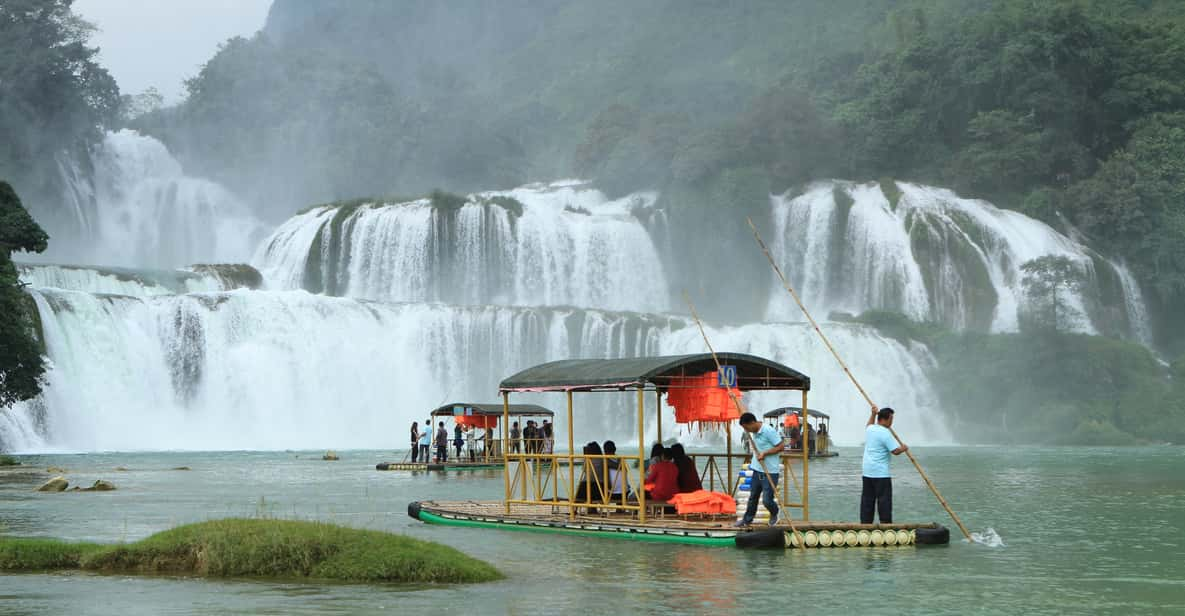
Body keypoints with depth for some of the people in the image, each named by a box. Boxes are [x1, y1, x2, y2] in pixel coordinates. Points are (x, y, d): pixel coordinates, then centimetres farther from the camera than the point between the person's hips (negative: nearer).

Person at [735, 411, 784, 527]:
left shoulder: (769, 431, -19)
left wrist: (764, 453, -19)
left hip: (769, 472, -8)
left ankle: (774, 514, 25)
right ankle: (747, 519, 32)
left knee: (767, 500, -5)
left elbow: (781, 446, -17)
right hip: (757, 470, 8)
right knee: (753, 497, 17)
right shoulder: (754, 432, 7)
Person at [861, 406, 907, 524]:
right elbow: (896, 451, -18)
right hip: (880, 473, -8)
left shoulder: (869, 429, 10)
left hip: (867, 471, 8)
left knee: (867, 500, 10)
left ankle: (865, 523, 11)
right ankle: (886, 523, -7)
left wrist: (873, 414, 35)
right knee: (884, 500, -5)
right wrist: (903, 448, 1)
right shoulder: (885, 433, -16)